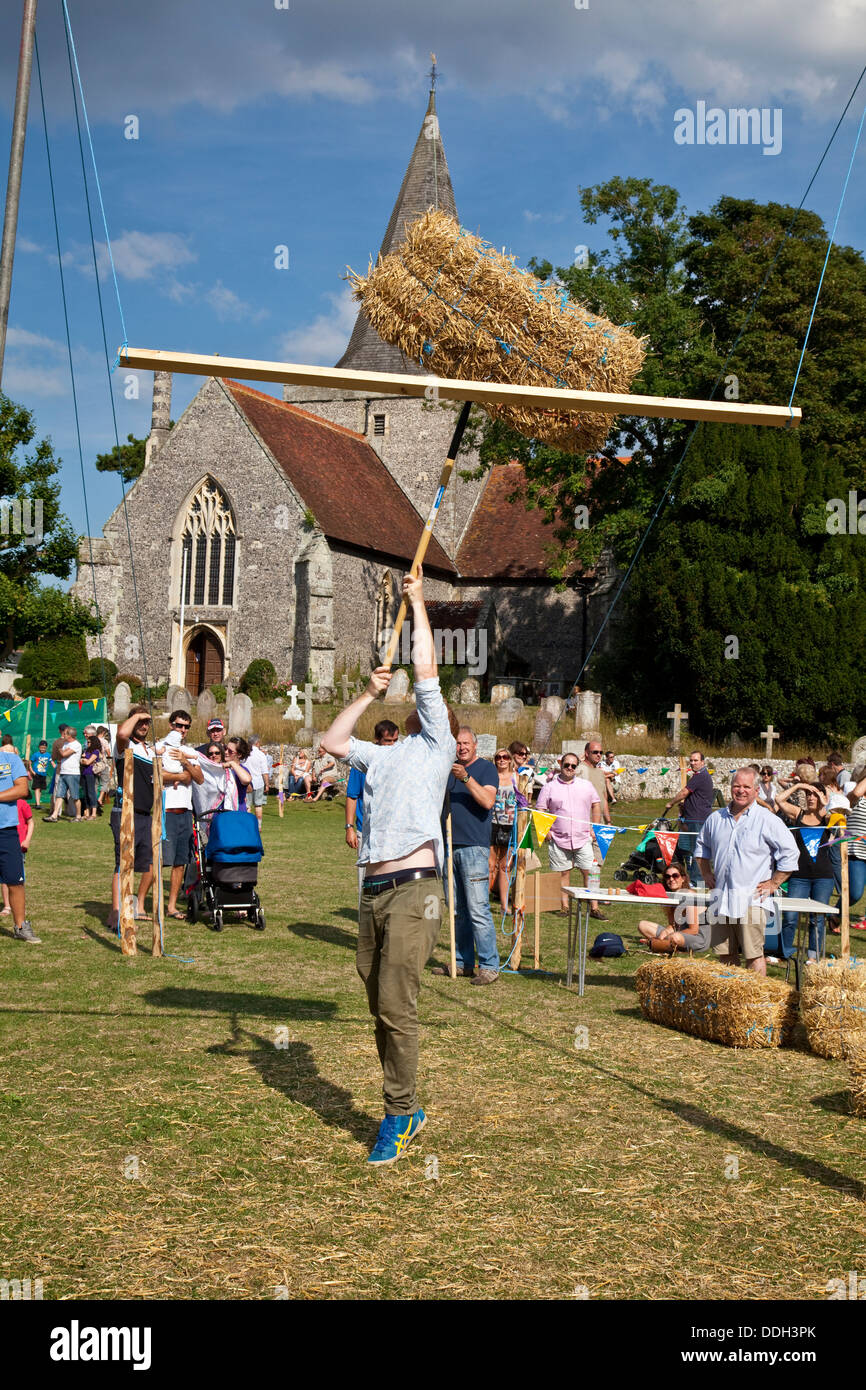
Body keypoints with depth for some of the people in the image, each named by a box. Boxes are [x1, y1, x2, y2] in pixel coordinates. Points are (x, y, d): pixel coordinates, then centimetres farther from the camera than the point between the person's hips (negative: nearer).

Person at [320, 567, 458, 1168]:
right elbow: (333, 741, 29)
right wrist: (370, 694, 25)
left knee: (397, 1006, -13)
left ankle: (398, 1115, -5)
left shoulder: (435, 744, 9)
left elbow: (426, 667, 4)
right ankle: (408, 1108, 18)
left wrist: (418, 602, 12)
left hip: (413, 888, -7)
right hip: (374, 890, 7)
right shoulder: (384, 756, 27)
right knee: (381, 1006, 9)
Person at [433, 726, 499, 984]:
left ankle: (489, 965, -7)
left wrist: (466, 778, -24)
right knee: (457, 910, 11)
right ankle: (463, 962, 18)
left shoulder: (486, 768, -2)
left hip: (473, 846, -7)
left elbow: (487, 801, -17)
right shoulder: (449, 769, 17)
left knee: (478, 909, -10)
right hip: (450, 846, 7)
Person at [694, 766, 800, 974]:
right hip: (721, 899, 5)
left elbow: (790, 853, -3)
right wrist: (706, 873, 17)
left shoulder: (767, 820, -4)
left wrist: (773, 883, -5)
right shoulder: (716, 819, 12)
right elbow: (701, 846, 29)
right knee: (725, 953, 9)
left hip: (751, 900, -5)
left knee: (754, 955, -7)